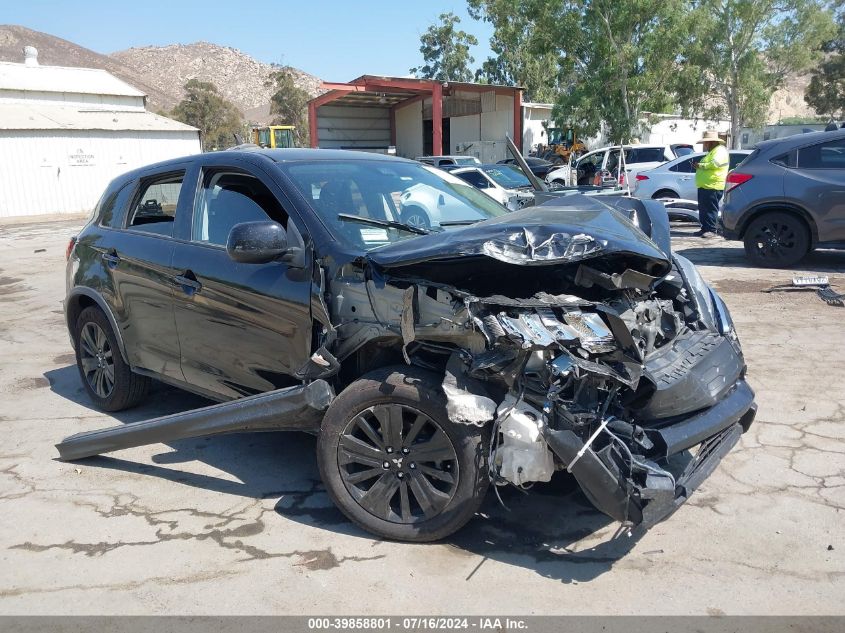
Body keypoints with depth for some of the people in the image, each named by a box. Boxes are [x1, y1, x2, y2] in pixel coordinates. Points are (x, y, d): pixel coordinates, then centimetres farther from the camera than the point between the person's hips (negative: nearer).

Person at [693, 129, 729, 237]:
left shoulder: (720, 150, -8)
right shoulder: (712, 151, 25)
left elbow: (714, 164, -24)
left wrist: (701, 165, -14)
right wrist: (700, 166, 14)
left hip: (713, 186, -10)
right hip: (704, 185, 10)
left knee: (711, 209, -8)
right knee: (703, 209, 11)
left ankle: (711, 230, -6)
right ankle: (705, 228, 16)